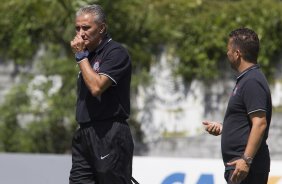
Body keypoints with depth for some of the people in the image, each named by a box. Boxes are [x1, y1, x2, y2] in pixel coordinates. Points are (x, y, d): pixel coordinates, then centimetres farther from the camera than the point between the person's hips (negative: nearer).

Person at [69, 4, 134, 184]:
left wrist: (81, 56, -12)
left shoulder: (116, 52, -9)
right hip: (84, 134, 9)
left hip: (109, 135, -9)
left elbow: (96, 86, -20)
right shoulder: (90, 55, 19)